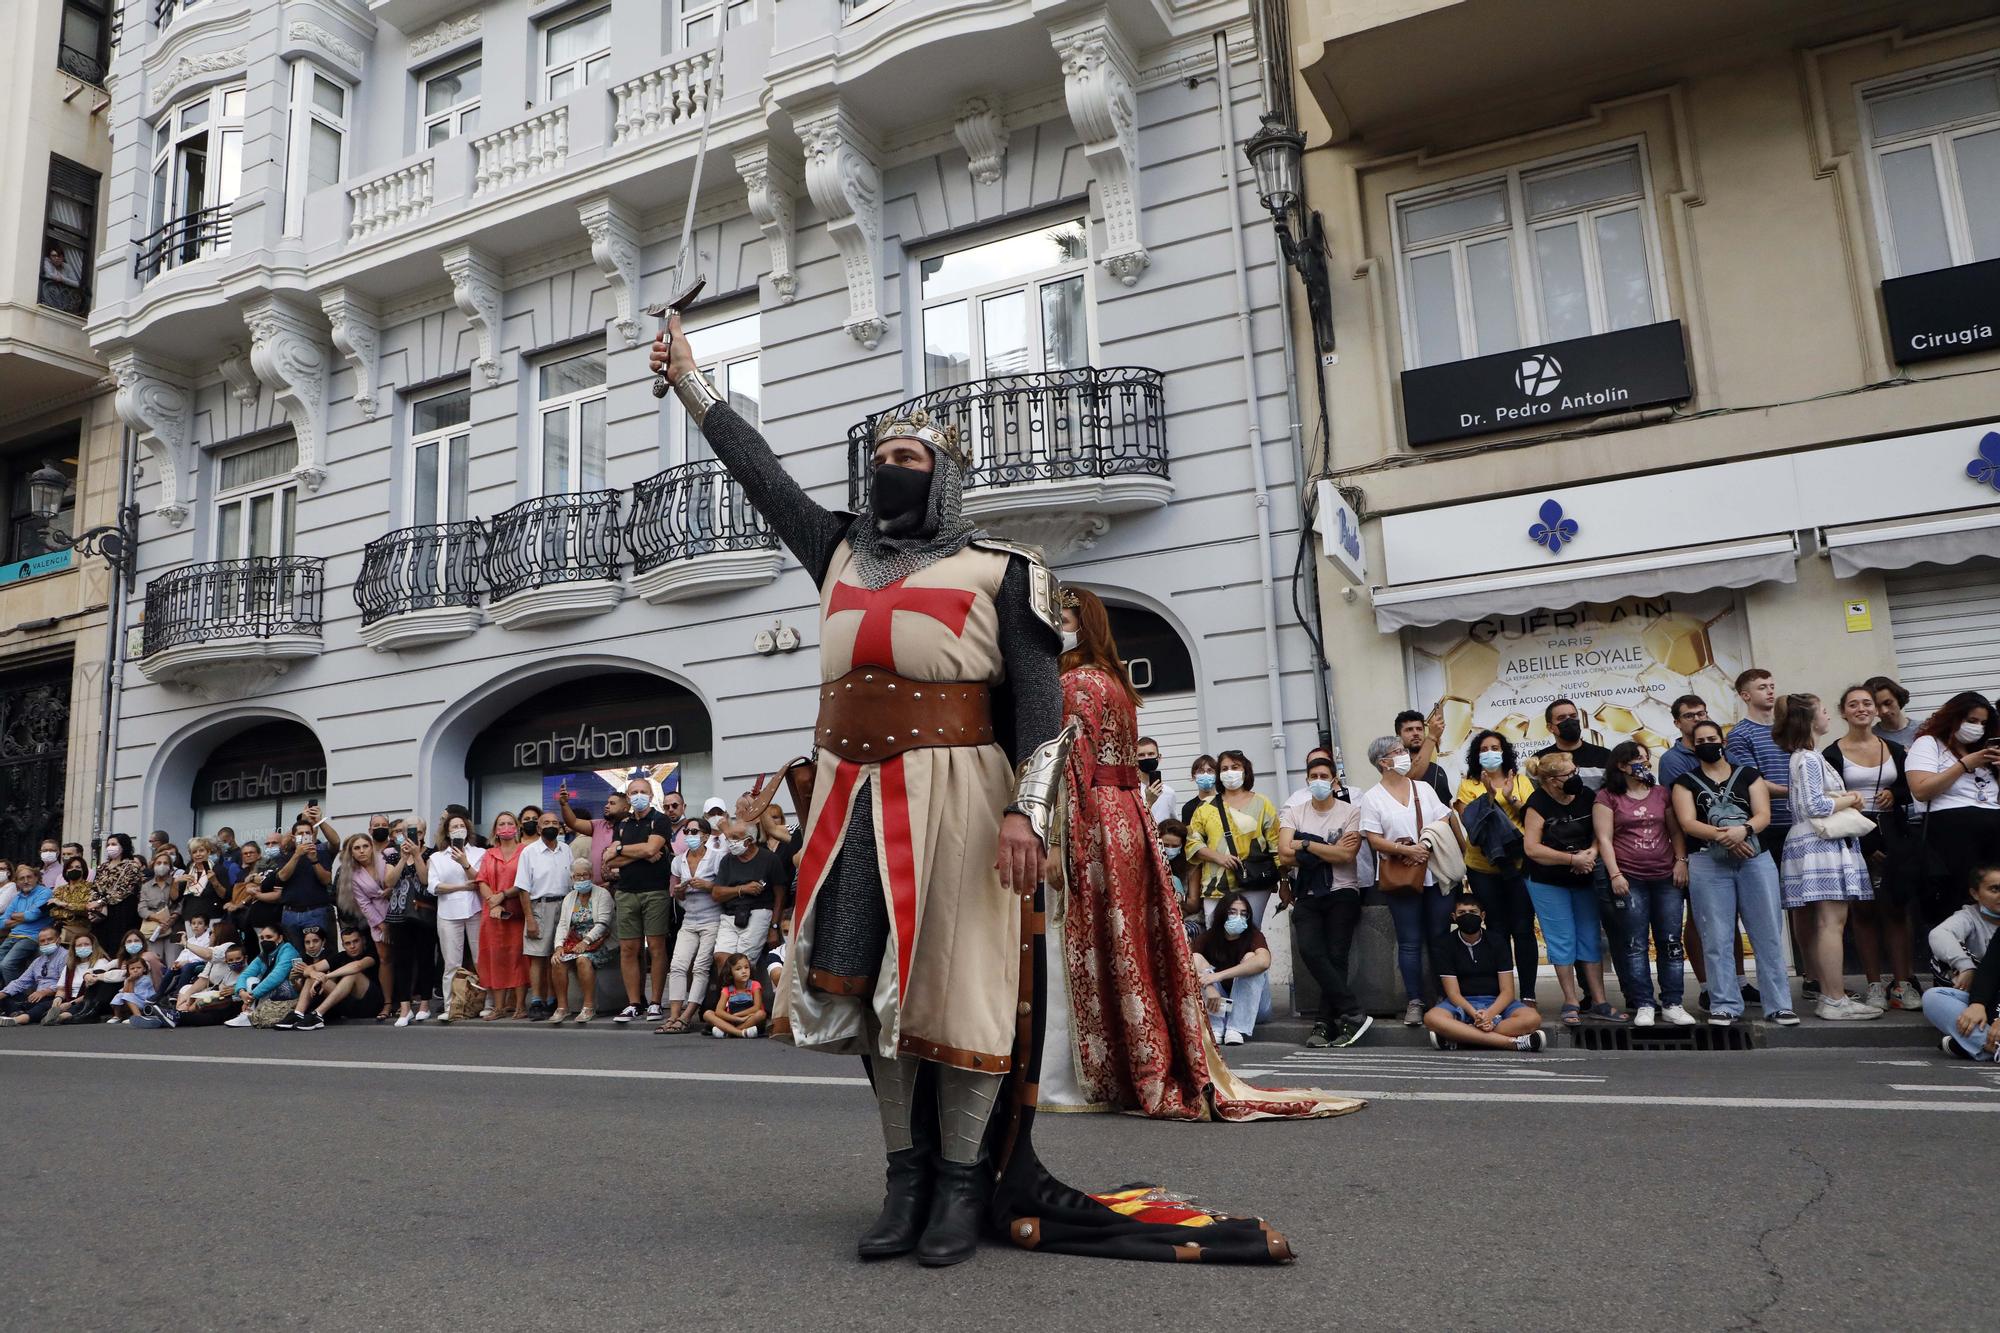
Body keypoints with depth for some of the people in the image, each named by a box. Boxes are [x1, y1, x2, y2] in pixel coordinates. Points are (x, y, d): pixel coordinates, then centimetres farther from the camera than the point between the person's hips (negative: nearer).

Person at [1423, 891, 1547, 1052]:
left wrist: (1489, 1014, -23)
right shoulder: (1445, 944, 1)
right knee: (1431, 1018, -34)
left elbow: (1507, 991, -3)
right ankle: (1512, 1042, -40)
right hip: (1462, 1003, -2)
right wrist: (1475, 1015, -26)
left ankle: (1458, 1039, -35)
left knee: (1532, 1019, -30)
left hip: (1496, 1003, 2)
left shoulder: (1497, 941, 4)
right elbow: (1453, 993, -7)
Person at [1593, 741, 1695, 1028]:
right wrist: (1615, 875, -9)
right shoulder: (1607, 797, 2)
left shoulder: (1661, 793, 14)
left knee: (1670, 942, 2)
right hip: (1629, 880, -3)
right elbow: (1604, 838, -2)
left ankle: (1672, 1004, 9)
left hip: (1666, 878, 3)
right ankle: (1644, 1005, 4)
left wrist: (1681, 860, 1)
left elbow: (1675, 831, 16)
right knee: (1635, 945, -1)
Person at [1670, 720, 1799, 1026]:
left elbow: (1763, 815, 1)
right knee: (1717, 937, -1)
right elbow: (1687, 823, -4)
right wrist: (1722, 835, -20)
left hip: (1756, 860, 1)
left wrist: (1743, 829, -20)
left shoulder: (1749, 775, 13)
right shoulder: (1686, 782, 9)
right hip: (1708, 864, -1)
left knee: (1768, 934, 0)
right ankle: (1724, 1005, 5)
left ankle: (1778, 1004, 7)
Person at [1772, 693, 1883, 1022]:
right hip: (1821, 843, -10)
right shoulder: (1810, 759, -11)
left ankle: (1828, 995, 11)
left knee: (1824, 923, 9)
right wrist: (1850, 800, -4)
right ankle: (1835, 1001, -13)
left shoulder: (1804, 757, 20)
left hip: (1820, 842, 10)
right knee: (1832, 921, -12)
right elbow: (1816, 805, -18)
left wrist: (1845, 799, 8)